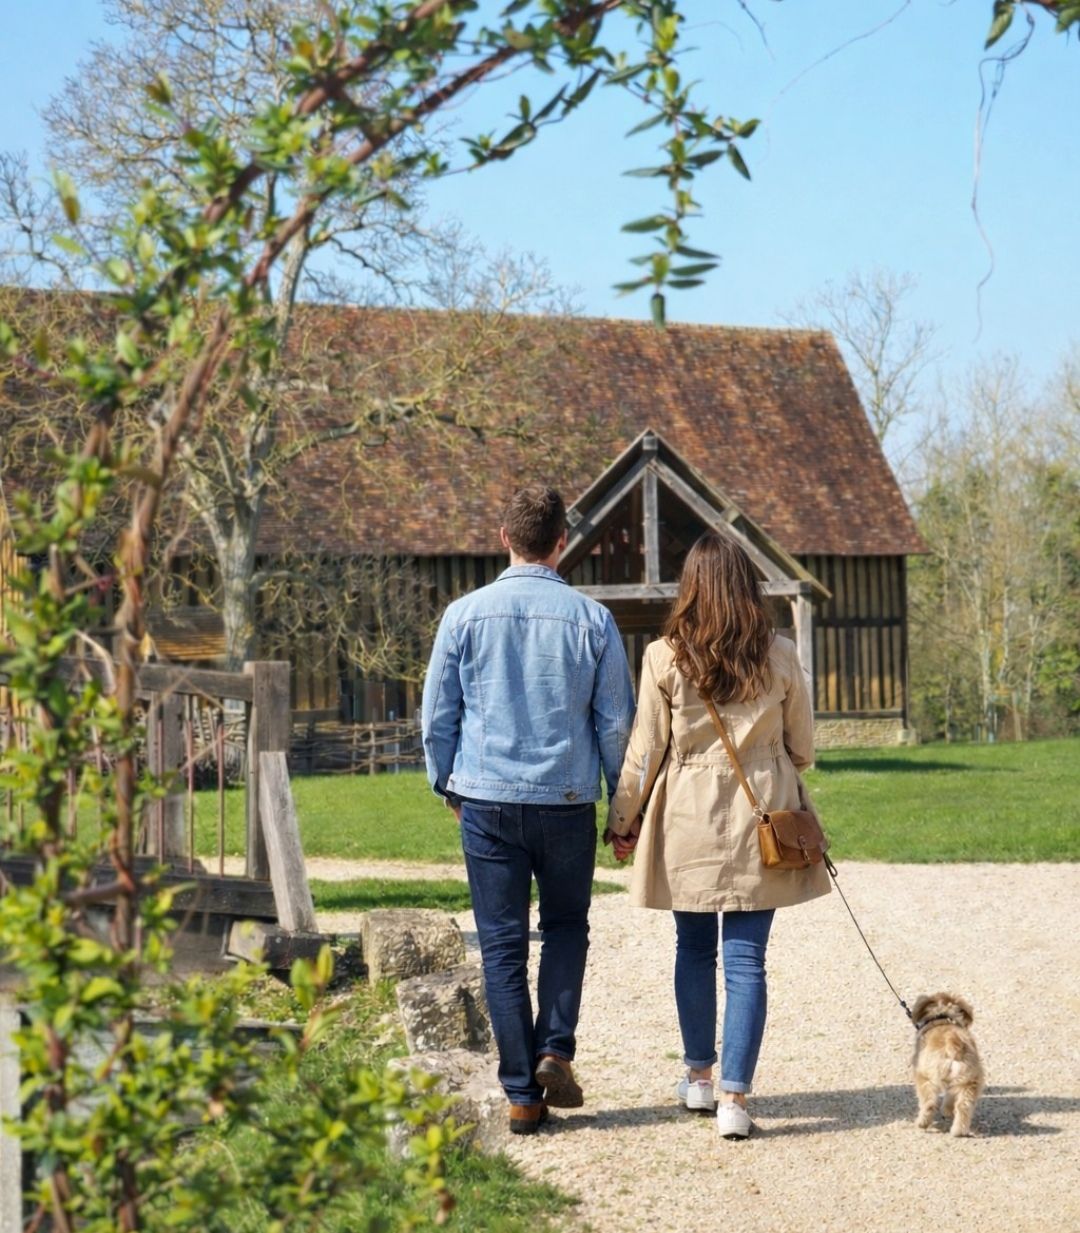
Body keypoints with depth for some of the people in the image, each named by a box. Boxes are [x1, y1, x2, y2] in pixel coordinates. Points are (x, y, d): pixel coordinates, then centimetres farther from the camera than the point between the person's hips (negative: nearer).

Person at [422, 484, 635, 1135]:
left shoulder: (466, 614, -2)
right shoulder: (591, 618, -3)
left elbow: (438, 713, 3)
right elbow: (617, 721, 1)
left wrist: (448, 786, 18)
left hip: (488, 799, 0)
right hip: (568, 800, 0)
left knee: (503, 945, 5)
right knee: (566, 926, 20)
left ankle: (523, 1093, 6)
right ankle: (555, 1049, 3)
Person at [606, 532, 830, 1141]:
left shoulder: (665, 657, -6)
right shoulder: (780, 656, -3)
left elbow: (645, 749, -1)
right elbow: (802, 748, 7)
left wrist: (623, 820, 11)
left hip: (688, 820, 0)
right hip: (761, 818, 0)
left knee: (694, 948, 17)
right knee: (746, 958, 1)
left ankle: (699, 1076, 26)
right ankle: (735, 1095, -4)